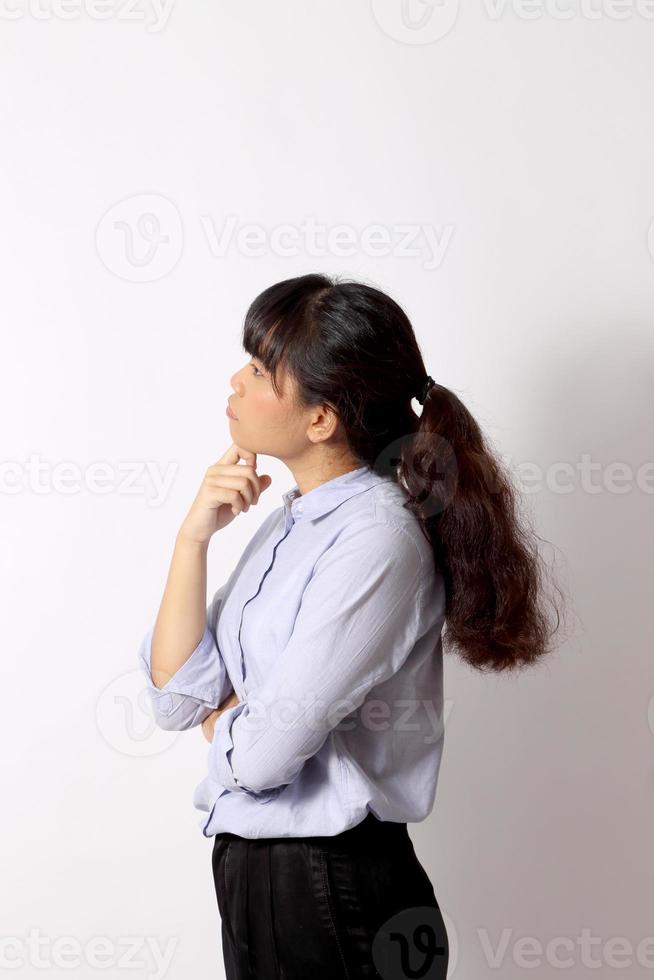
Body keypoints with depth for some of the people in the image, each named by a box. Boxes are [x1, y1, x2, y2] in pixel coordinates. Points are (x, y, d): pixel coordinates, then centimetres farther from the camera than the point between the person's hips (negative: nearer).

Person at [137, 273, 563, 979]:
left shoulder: (379, 539, -21)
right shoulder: (289, 520, 5)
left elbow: (263, 754, -23)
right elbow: (174, 697, 0)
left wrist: (218, 714, -2)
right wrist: (194, 534, -9)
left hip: (333, 893, -8)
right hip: (253, 868, 8)